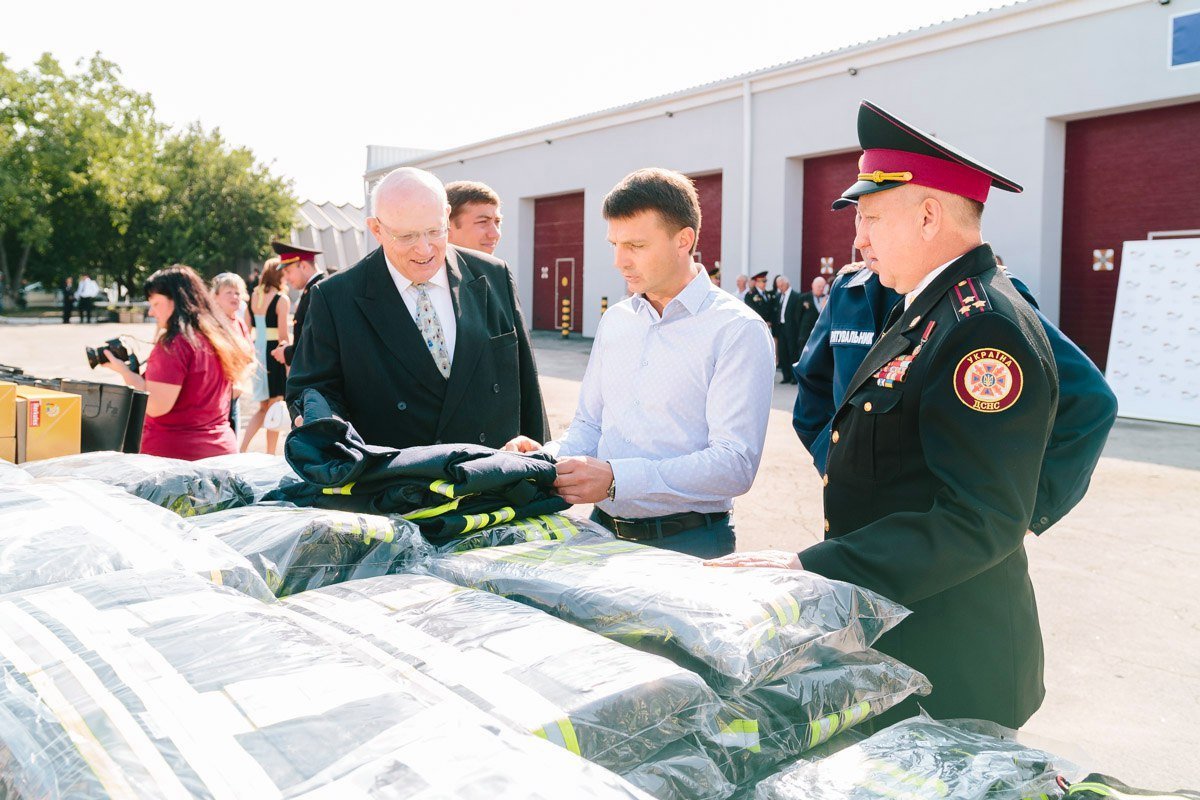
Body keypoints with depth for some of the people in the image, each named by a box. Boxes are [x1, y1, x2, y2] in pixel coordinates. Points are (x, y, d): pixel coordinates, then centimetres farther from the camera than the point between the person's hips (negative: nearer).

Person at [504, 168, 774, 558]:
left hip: (688, 543, -5)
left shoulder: (737, 330, -12)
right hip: (604, 533, 5)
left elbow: (735, 463, -20)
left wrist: (616, 479, -28)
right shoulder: (615, 320, 10)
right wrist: (548, 458, -8)